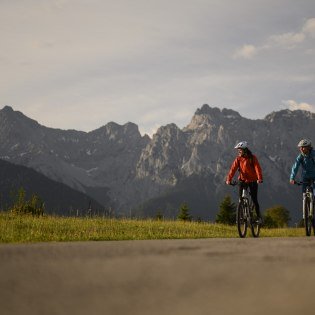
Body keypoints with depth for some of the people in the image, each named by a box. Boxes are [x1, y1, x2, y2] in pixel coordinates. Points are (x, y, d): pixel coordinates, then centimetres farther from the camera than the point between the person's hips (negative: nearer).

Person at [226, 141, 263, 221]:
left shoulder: (252, 158, -10)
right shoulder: (238, 159, -3)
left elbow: (257, 168, -20)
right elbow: (233, 169, -13)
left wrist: (259, 179, -36)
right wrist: (228, 179, -27)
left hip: (252, 181, -2)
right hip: (243, 180, 3)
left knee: (254, 199, -4)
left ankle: (259, 216, 11)